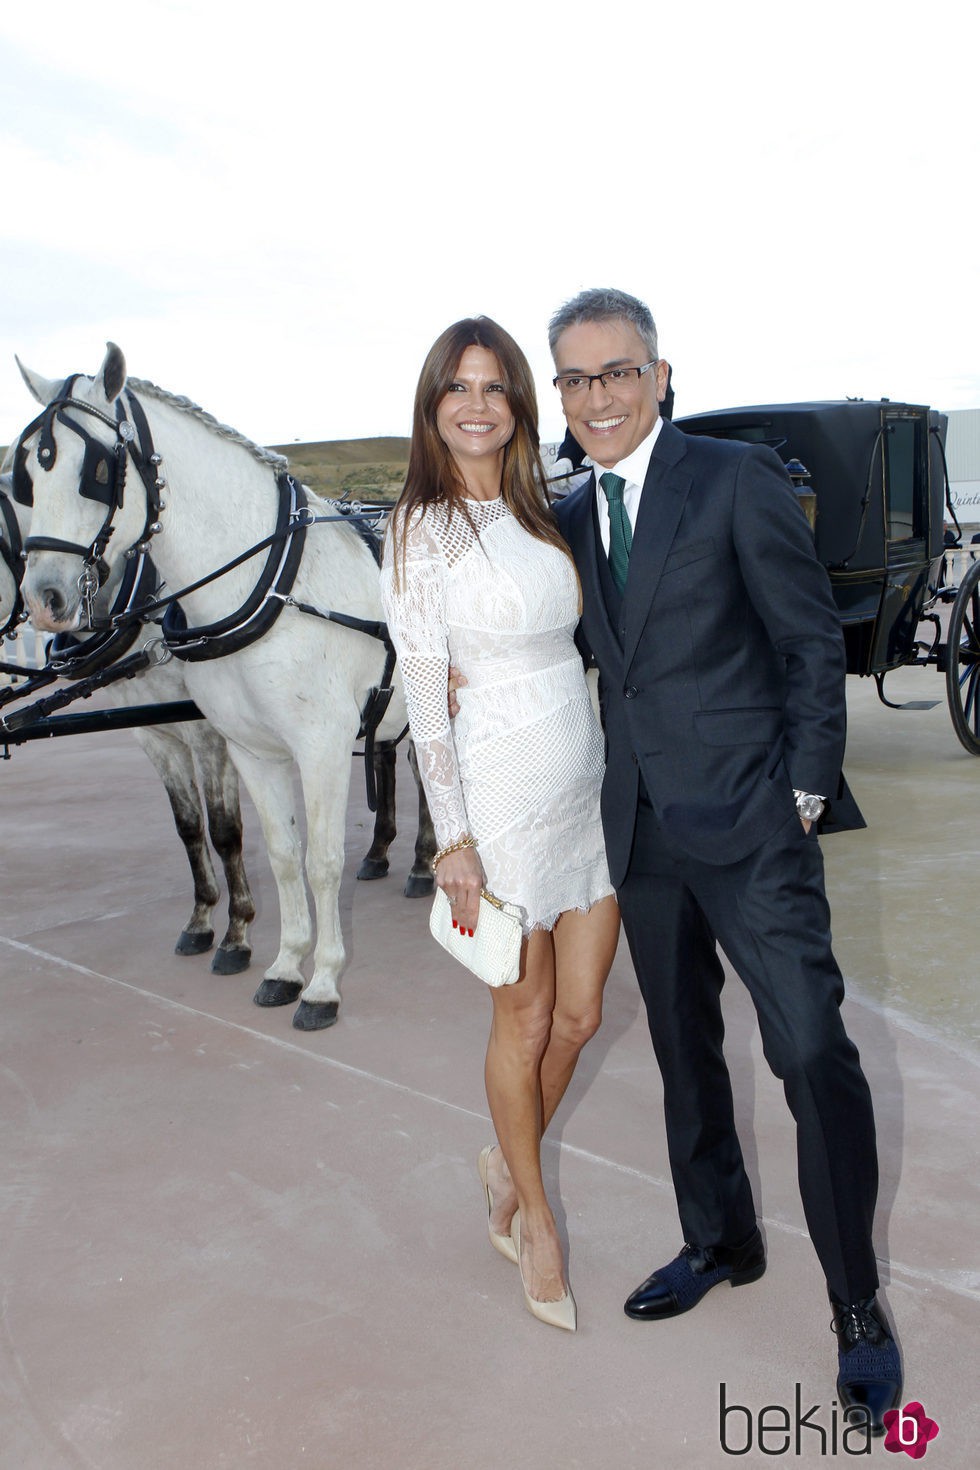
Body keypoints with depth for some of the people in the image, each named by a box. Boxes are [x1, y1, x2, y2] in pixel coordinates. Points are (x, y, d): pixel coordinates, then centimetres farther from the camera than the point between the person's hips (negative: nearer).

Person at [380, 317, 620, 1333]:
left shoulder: (541, 512, 10)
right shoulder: (421, 532, -8)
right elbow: (423, 697, -11)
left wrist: (624, 779, 13)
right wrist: (455, 839, -15)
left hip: (588, 782, 6)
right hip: (502, 792, -6)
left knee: (581, 1014, 12)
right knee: (525, 1019, 8)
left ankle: (506, 1166, 38)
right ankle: (537, 1219, 29)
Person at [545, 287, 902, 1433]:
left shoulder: (738, 480, -7)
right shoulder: (571, 515, 11)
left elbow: (813, 641, -6)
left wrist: (805, 792, -9)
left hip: (747, 821, -6)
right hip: (639, 824, 6)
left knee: (813, 1056, -7)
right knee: (684, 1050, 17)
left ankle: (857, 1310, 11)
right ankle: (721, 1242, 37)